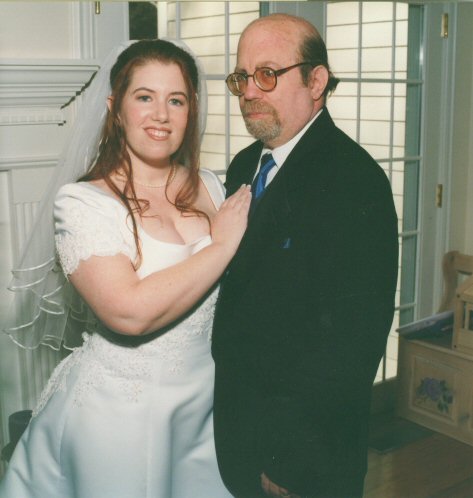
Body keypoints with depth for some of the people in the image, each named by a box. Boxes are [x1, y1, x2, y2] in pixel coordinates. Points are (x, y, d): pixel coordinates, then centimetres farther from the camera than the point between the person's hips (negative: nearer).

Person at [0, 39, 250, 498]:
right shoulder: (83, 202, -15)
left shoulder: (209, 188, 1)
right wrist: (222, 244, -20)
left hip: (205, 403, 5)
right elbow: (130, 312, -28)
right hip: (119, 414, -5)